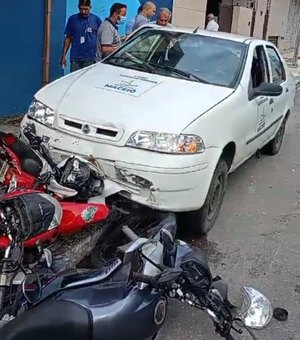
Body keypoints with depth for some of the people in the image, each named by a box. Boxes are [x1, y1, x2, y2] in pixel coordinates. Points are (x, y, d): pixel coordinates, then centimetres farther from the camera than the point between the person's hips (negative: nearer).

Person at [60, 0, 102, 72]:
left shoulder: (96, 19, 4)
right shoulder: (72, 19, 6)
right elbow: (68, 38, 10)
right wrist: (63, 55, 5)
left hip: (90, 58, 0)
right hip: (75, 58, 1)